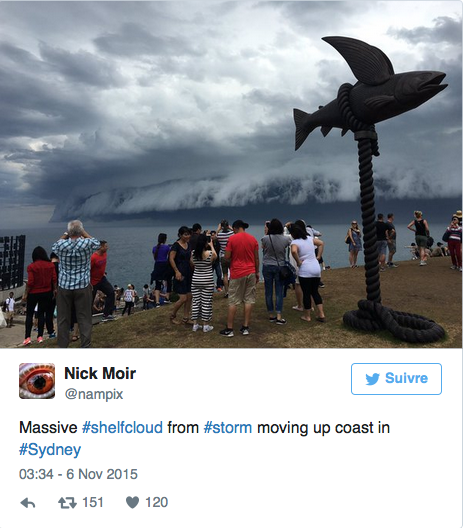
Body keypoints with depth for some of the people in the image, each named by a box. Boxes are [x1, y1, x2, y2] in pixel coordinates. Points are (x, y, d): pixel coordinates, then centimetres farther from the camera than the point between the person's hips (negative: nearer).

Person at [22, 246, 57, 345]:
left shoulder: (31, 266, -11)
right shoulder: (50, 265, -3)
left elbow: (30, 282, -13)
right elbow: (54, 279, -2)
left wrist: (26, 294, -3)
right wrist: (55, 289, 12)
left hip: (34, 293, -3)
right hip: (46, 292, 3)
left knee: (29, 314, 8)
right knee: (41, 314, 11)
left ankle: (27, 337, 4)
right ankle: (40, 336, 11)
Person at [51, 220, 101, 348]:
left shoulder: (61, 244, -7)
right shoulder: (87, 243, -12)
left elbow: (54, 247, 19)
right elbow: (97, 243, 13)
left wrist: (65, 235, 18)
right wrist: (84, 233, 13)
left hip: (64, 286, 2)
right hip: (83, 286, -1)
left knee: (63, 319, 11)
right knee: (84, 318, 5)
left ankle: (62, 345, 19)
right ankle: (85, 345, 8)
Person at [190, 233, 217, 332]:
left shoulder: (193, 253, -5)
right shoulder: (210, 253, -13)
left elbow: (192, 265, 9)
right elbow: (215, 256, 11)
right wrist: (212, 246, 19)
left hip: (195, 280, 3)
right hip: (207, 281, -3)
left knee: (196, 301, 12)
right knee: (206, 302, 5)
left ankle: (195, 324, 18)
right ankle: (205, 326, 12)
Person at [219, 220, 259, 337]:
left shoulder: (232, 239, -8)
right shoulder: (253, 239, 4)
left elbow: (227, 257, -8)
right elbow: (256, 258, 7)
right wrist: (257, 272, 15)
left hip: (237, 273, -3)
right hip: (251, 273, 3)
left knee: (233, 302, 3)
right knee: (249, 300, 7)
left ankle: (229, 329, 7)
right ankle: (245, 327, 11)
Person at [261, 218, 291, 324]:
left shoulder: (266, 238, -13)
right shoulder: (285, 239, -10)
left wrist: (266, 233, 10)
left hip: (267, 267, 0)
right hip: (280, 267, 0)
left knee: (268, 291, 9)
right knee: (279, 292, 3)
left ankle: (271, 315, 17)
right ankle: (279, 317, 0)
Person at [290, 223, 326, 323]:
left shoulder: (295, 242, -11)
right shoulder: (309, 238, 10)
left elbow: (294, 251, -31)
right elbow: (321, 243, 20)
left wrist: (298, 262, -16)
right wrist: (318, 256, 16)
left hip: (305, 270, -6)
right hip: (316, 268, 6)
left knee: (306, 293, 6)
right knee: (315, 292, 16)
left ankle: (307, 316, 16)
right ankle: (321, 315, 14)